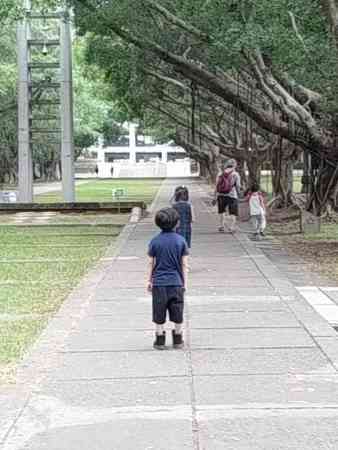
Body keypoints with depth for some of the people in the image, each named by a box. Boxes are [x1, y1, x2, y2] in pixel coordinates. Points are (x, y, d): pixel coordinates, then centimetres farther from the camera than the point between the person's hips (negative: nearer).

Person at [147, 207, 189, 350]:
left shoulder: (155, 241, -4)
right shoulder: (180, 240, -4)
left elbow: (151, 263, 0)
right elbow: (184, 264, -2)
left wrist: (149, 280, 10)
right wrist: (185, 282, 6)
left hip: (159, 282, 0)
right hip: (176, 282, 0)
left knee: (159, 315, 8)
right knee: (177, 314, 11)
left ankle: (160, 340, 13)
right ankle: (177, 340, 18)